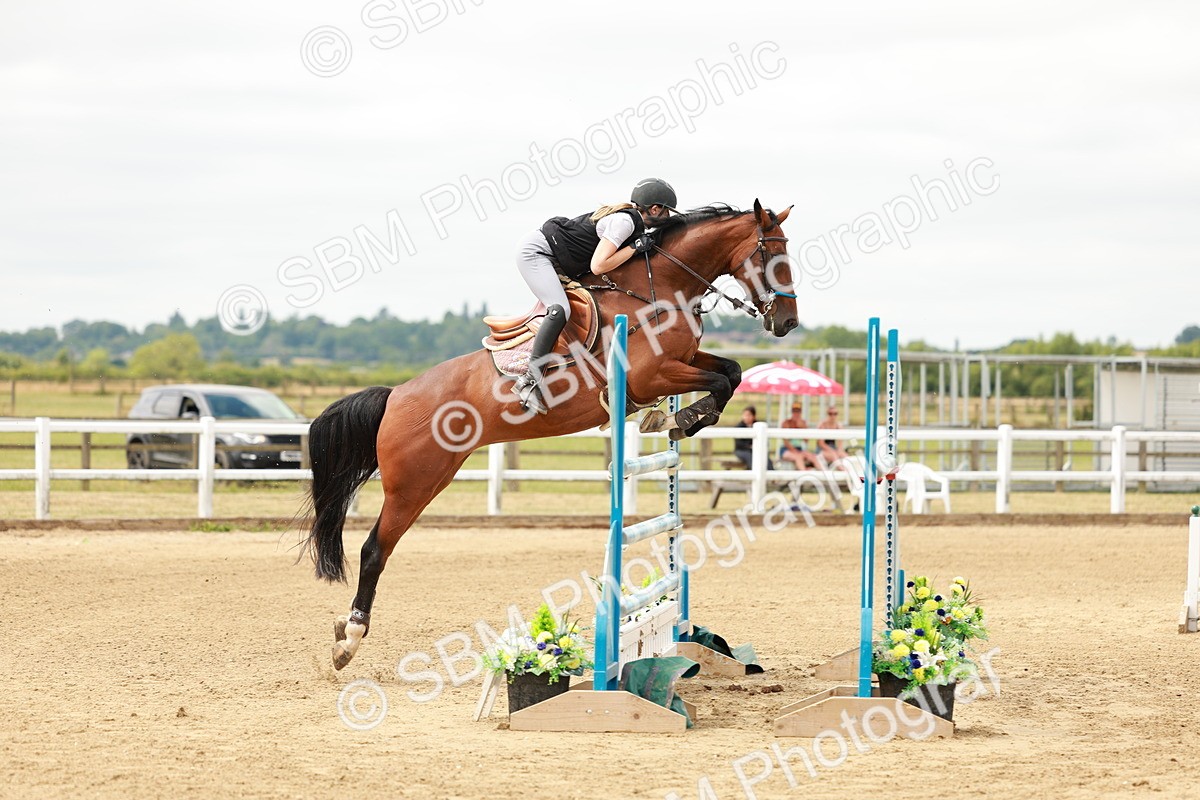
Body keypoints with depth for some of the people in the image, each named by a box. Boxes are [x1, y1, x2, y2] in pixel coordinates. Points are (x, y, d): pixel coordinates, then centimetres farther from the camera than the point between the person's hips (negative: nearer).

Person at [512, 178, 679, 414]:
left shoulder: (631, 218, 10)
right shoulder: (625, 222, -20)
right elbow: (598, 266, -26)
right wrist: (635, 248, -18)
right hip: (536, 252, -11)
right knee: (560, 310, -25)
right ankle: (531, 379, -28)